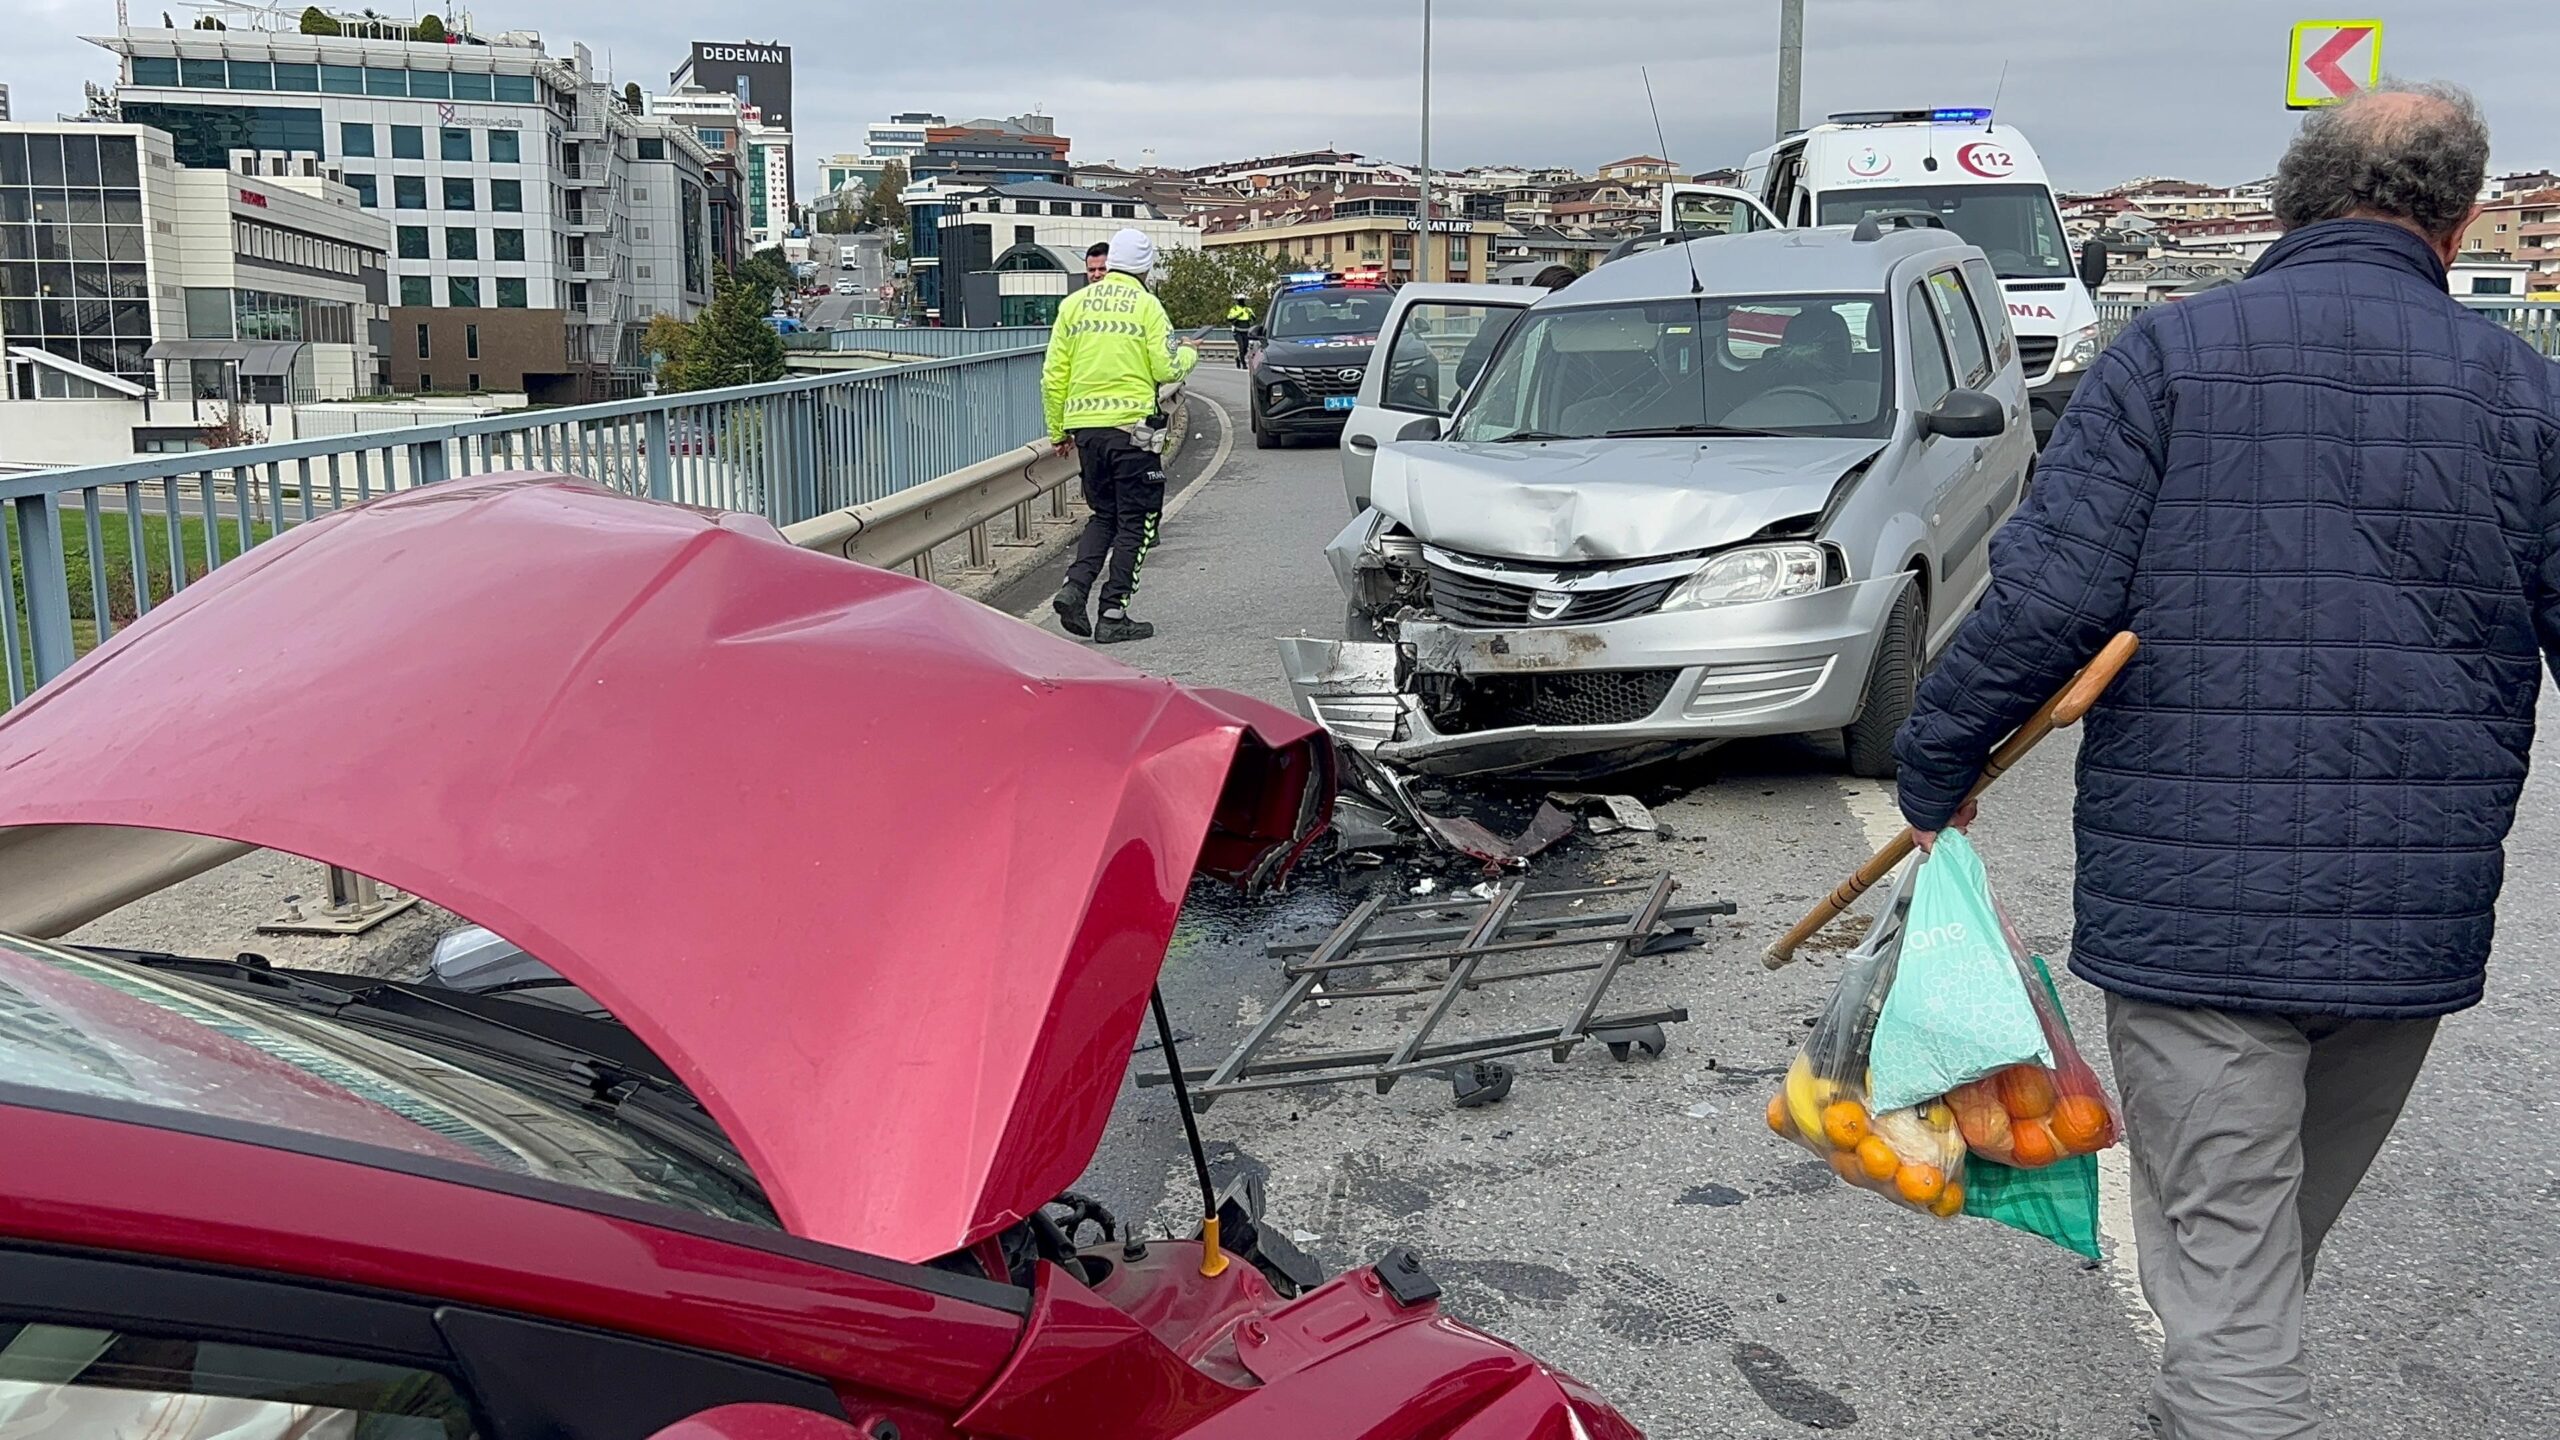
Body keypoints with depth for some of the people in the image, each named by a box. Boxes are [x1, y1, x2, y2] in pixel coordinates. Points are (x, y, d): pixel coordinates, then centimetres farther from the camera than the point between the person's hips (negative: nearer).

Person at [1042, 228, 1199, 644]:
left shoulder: (1073, 304, 9)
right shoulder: (1146, 305, -4)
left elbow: (1053, 375, 8)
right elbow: (1167, 368, -8)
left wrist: (1057, 429, 16)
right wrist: (1188, 355, 14)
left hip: (1084, 425, 5)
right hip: (1131, 423, -5)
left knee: (1103, 514, 19)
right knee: (1135, 521, 4)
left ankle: (1075, 587, 0)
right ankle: (1113, 614, 0)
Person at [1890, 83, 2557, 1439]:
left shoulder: (2168, 352, -5)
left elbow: (2048, 597, -14)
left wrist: (1934, 765, -1)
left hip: (2189, 912, -4)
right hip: (2417, 921, 4)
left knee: (2222, 1276, 2)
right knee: (2287, 1237, 25)